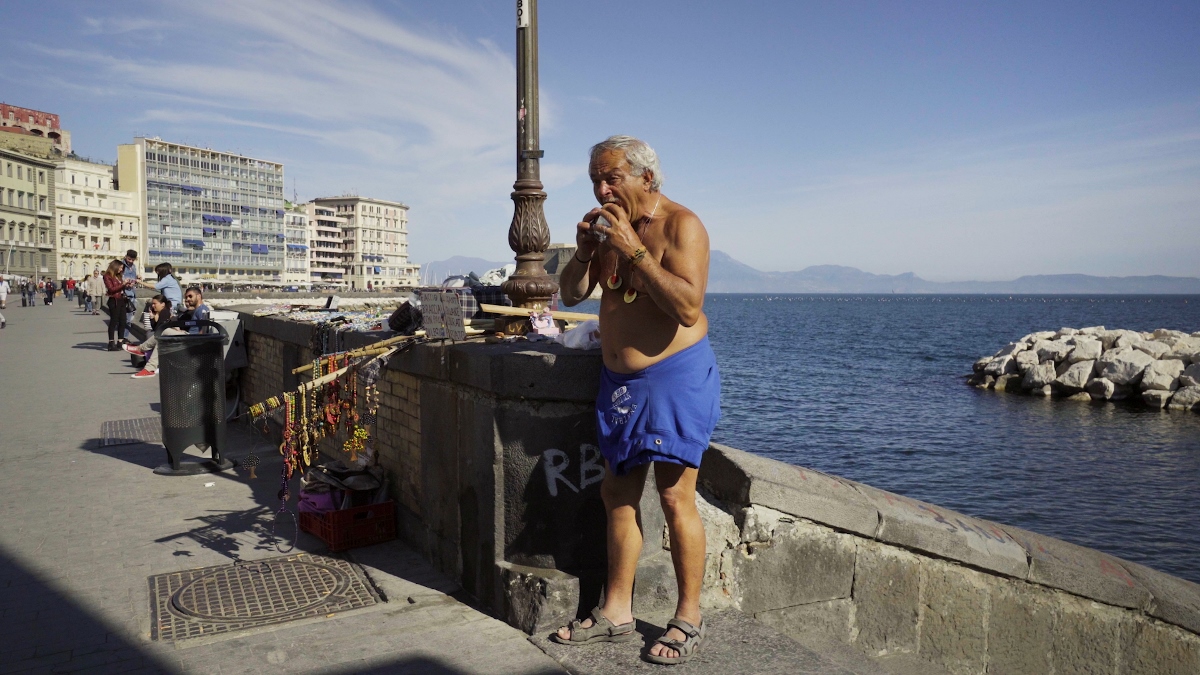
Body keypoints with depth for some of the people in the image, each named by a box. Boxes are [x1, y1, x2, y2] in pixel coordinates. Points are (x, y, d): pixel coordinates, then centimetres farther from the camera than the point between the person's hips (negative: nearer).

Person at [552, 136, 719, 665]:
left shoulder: (680, 224, -12)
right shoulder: (609, 227, 11)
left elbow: (688, 307, -25)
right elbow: (572, 294, 12)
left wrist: (633, 249, -25)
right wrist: (584, 249, -6)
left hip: (674, 377, -7)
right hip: (619, 379, 8)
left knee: (675, 497, -6)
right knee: (617, 494, 10)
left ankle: (688, 620, 9)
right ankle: (616, 612, 22)